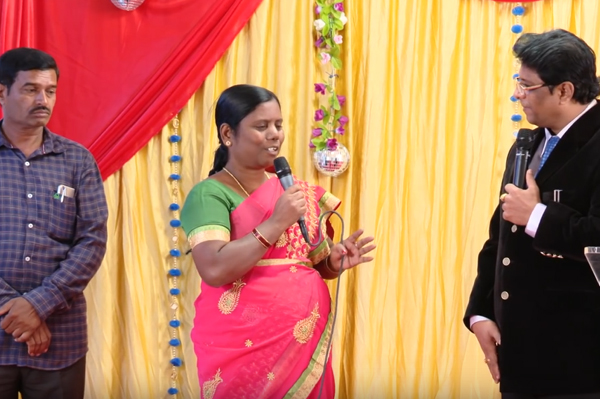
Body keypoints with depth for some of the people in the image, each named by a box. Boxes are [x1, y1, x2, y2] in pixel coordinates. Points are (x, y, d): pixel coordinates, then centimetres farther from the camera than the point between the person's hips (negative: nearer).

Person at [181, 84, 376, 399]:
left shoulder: (297, 193, 9)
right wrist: (276, 223, -21)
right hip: (244, 348, -5)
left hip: (304, 344, 6)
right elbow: (214, 269, -22)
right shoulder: (209, 194, -9)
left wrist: (334, 261, -2)